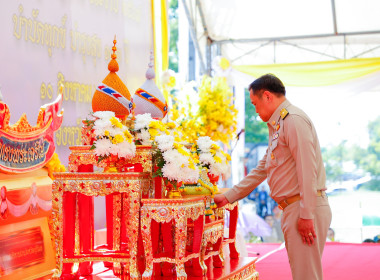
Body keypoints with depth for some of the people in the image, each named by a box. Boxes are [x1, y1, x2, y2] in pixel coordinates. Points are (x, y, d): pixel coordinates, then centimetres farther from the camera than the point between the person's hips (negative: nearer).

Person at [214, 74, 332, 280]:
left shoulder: (294, 120, -12)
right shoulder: (277, 126, 21)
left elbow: (307, 171, -19)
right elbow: (261, 170, 26)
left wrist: (306, 216, -22)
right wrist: (228, 197, 25)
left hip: (306, 209, -10)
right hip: (292, 209, 10)